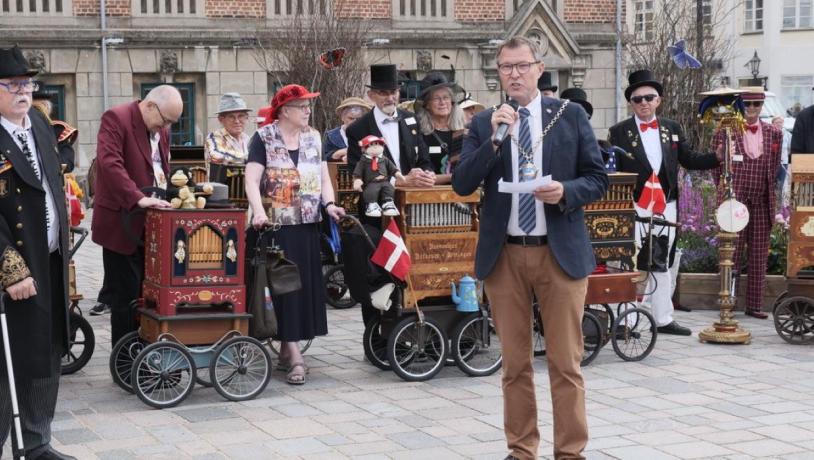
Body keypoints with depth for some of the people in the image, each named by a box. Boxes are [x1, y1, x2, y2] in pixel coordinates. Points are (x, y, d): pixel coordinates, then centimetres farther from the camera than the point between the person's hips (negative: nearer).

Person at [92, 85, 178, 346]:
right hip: (122, 222, -7)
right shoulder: (116, 119, -11)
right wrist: (138, 198, -30)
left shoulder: (162, 129, 13)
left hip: (152, 224, 7)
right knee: (126, 296, -2)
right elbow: (109, 163, -23)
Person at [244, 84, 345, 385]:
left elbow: (323, 177, 10)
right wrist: (259, 212, -27)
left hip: (307, 225, 5)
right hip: (275, 225, -5)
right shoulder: (263, 138, -4)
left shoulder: (313, 138, 11)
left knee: (305, 285, 5)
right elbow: (252, 180, -11)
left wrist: (329, 204, -10)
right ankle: (294, 356, -8)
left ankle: (286, 351, 16)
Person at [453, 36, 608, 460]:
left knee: (565, 362, 1)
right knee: (514, 362, 9)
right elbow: (461, 184, -4)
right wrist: (493, 138, -15)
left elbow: (598, 179, 5)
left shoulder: (570, 115, 3)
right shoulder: (484, 123, 5)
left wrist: (565, 192, -15)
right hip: (504, 254, 1)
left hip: (560, 251, -1)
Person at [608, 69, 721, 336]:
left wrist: (719, 157, 1)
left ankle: (663, 318, 20)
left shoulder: (672, 129, 10)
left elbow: (689, 159, 13)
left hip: (666, 207, 4)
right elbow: (612, 170, -6)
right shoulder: (619, 132, -1)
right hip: (634, 208, -4)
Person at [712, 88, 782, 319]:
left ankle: (754, 305, 13)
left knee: (759, 256, 6)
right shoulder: (726, 131, -2)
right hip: (734, 202, -3)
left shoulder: (773, 133, 8)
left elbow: (774, 167, 14)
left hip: (762, 203, 3)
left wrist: (768, 194, 10)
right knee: (732, 253, 1)